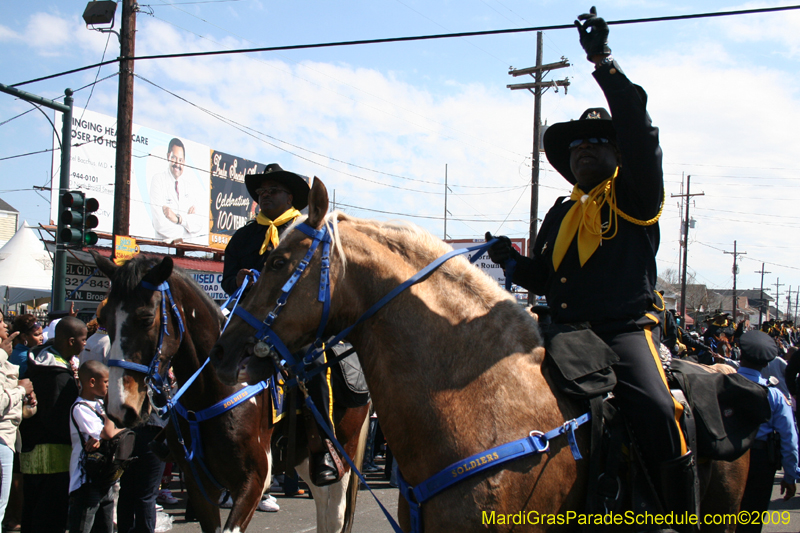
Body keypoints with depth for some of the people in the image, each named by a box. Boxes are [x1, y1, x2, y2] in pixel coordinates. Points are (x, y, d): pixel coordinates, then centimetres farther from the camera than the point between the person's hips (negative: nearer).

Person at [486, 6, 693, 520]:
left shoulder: (635, 195, 5)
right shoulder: (560, 215, 23)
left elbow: (639, 132, -12)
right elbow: (545, 279, 27)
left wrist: (605, 62, -21)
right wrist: (513, 260, 4)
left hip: (626, 328, -6)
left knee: (658, 415, -29)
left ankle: (682, 516, -18)